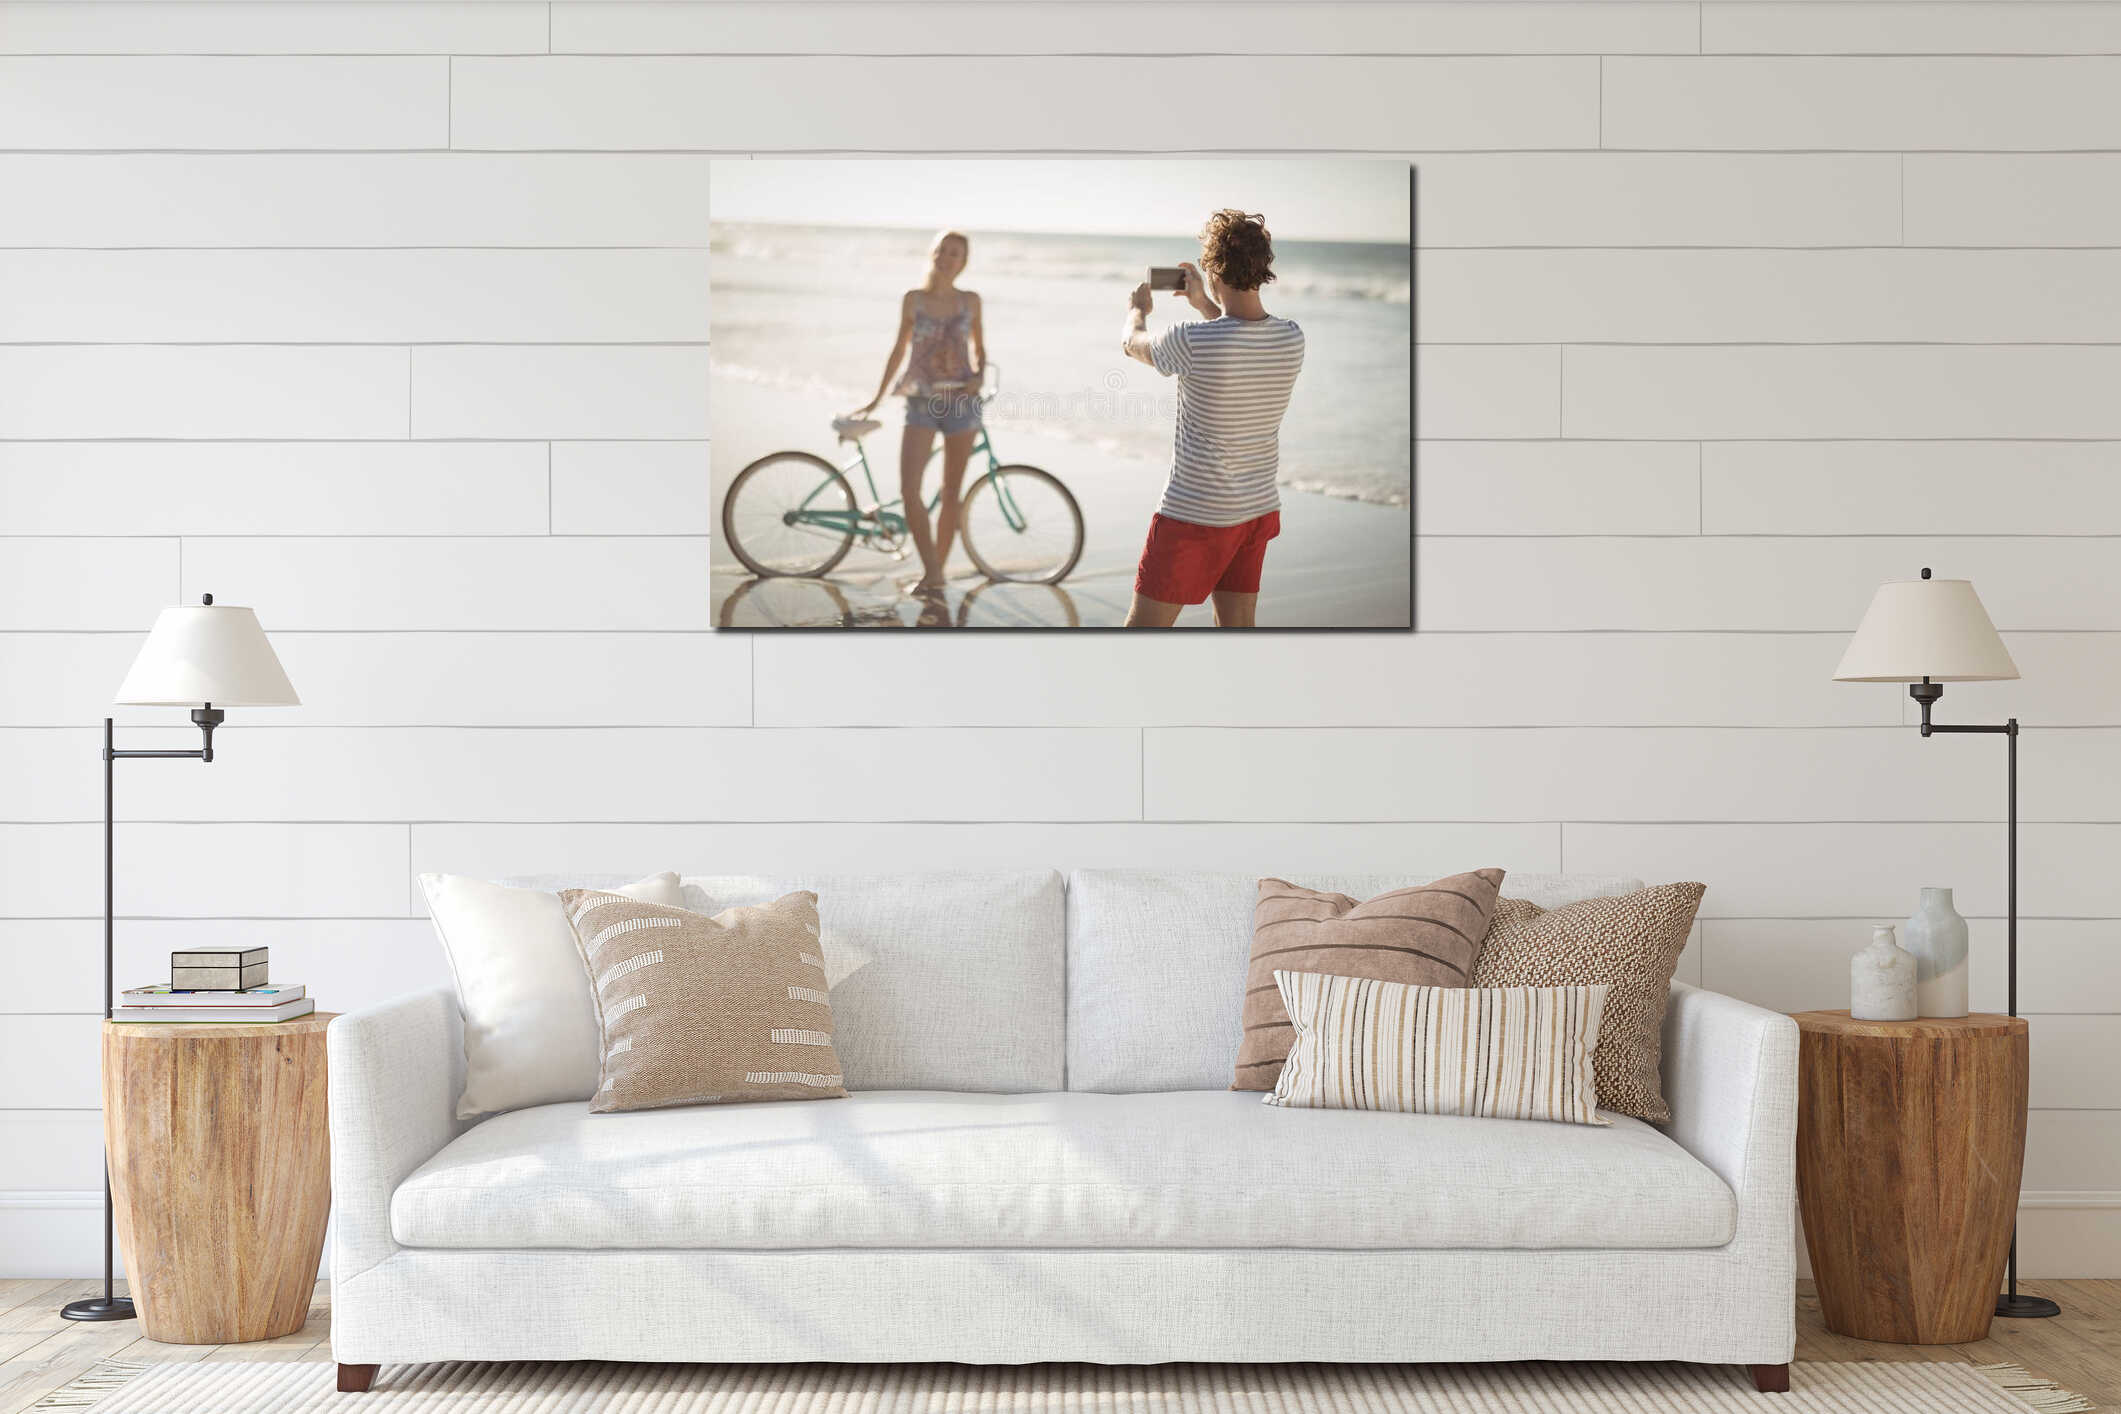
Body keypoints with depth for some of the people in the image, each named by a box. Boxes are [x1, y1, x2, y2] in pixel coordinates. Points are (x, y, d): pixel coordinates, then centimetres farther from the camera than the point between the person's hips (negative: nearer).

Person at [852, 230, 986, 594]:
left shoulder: (970, 302, 4)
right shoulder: (913, 299, 4)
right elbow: (900, 349, 12)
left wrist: (978, 377, -7)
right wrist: (877, 399, 13)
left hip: (960, 401, 0)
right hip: (921, 403, 0)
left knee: (952, 492, 5)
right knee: (909, 489, -14)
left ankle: (938, 568, 18)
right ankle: (931, 571, -5)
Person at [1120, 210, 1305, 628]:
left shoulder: (1192, 340, -21)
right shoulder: (1292, 339, -5)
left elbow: (1132, 343, 2)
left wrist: (1136, 309, 24)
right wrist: (1206, 305, 31)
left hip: (1195, 515, -6)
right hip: (1259, 509, 6)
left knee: (1144, 627, 3)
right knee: (1238, 627, 14)